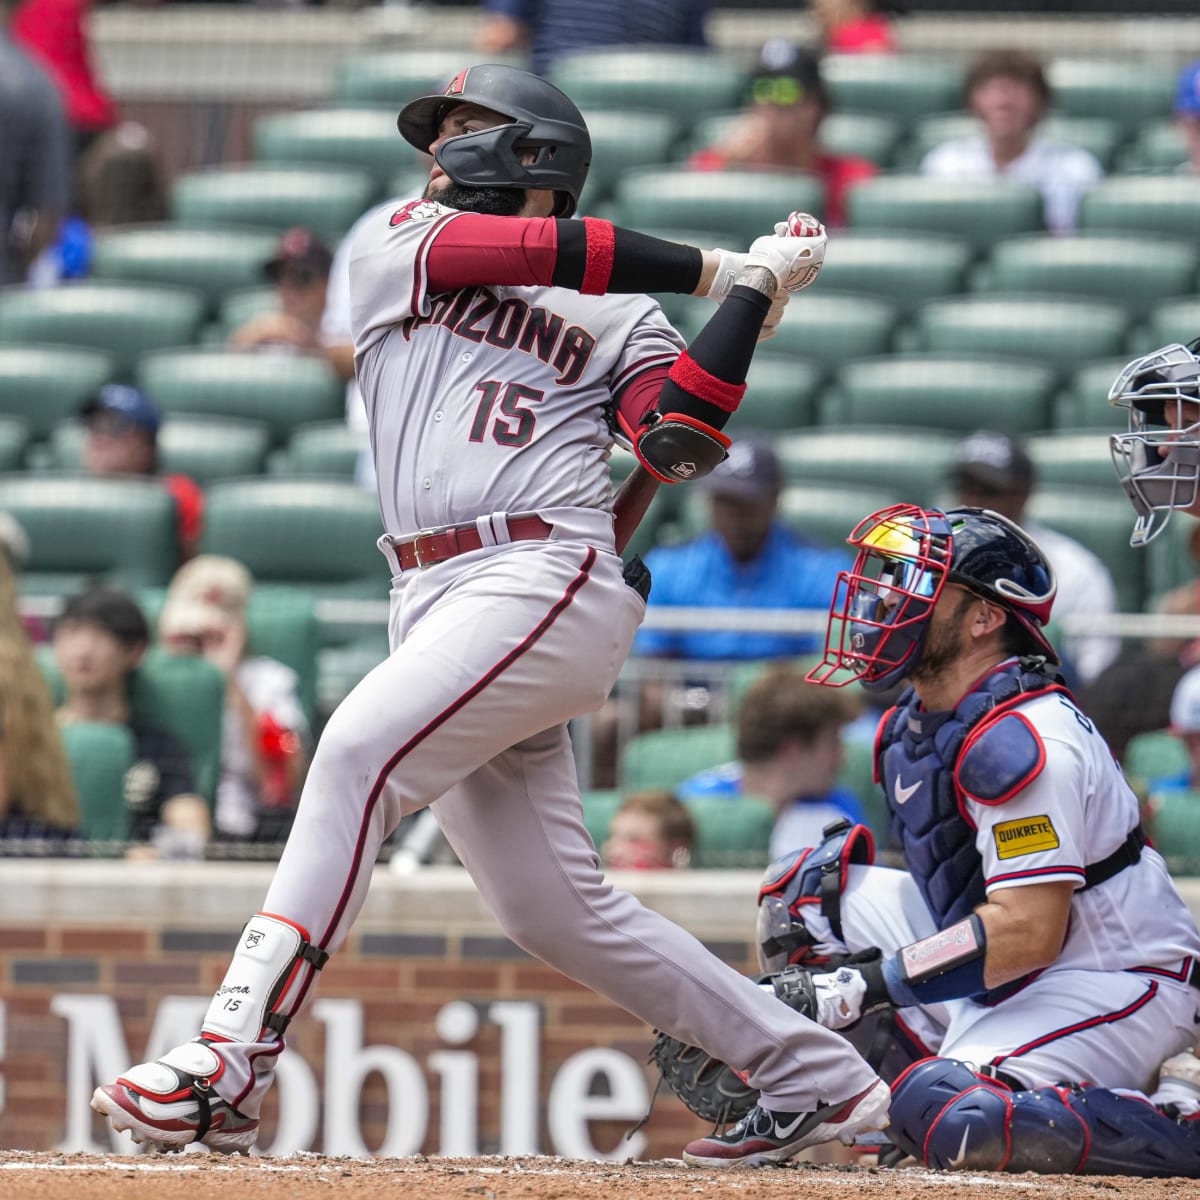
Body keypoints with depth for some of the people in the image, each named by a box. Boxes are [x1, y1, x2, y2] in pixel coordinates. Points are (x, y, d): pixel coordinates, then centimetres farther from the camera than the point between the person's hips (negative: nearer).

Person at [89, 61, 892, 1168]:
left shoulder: (619, 315, 12)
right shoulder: (395, 246, 20)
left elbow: (682, 444, -3)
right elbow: (524, 250, 4)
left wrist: (755, 294, -4)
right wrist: (713, 269, 9)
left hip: (549, 580, -5)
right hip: (435, 603, 5)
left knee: (359, 752, -27)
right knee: (554, 911, 2)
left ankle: (229, 1062, -36)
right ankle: (820, 1080, 12)